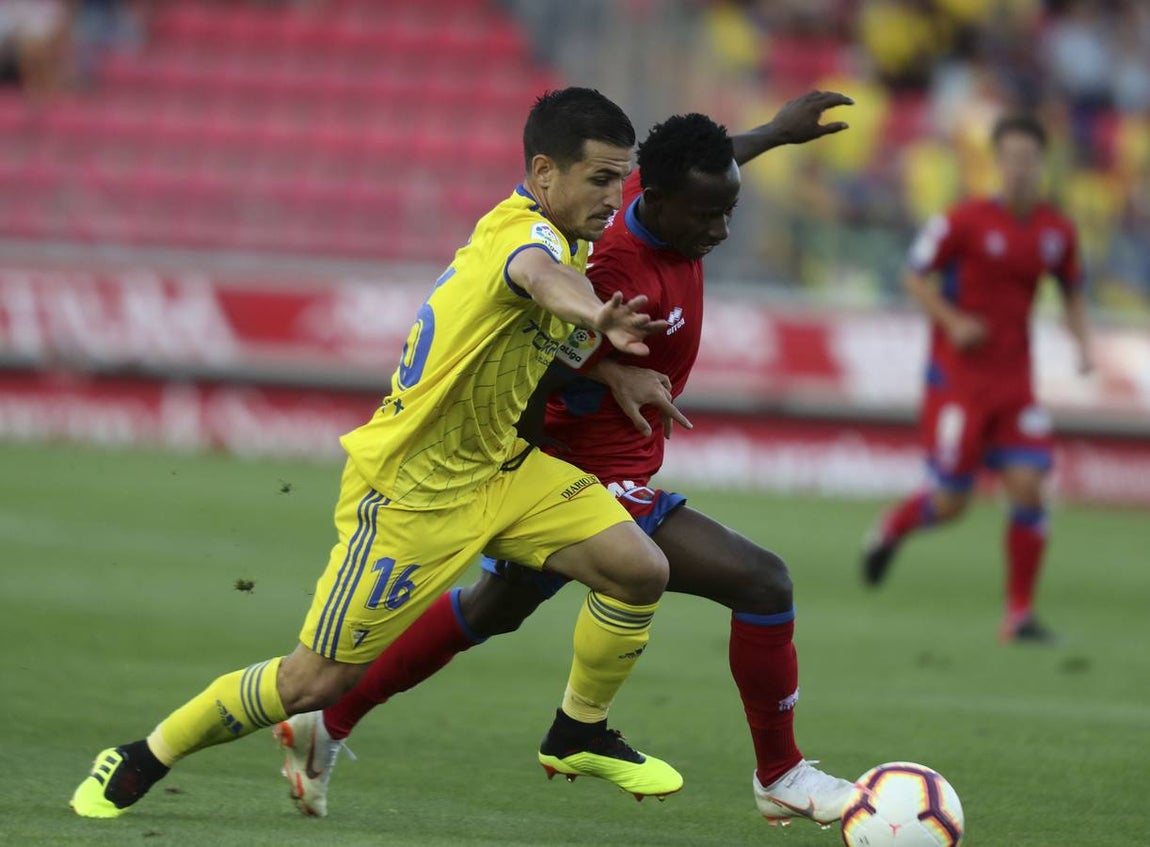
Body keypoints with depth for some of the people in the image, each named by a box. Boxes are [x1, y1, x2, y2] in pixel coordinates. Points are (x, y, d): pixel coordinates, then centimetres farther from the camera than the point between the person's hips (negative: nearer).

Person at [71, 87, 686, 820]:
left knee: (641, 569, -8)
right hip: (410, 490, -8)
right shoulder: (525, 233, -29)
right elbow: (539, 276, -56)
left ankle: (582, 733, 16)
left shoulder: (556, 231, 0)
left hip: (500, 466, 8)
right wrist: (599, 318, -79)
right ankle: (141, 761, 19)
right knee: (318, 682, -2)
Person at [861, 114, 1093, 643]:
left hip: (1014, 382, 4)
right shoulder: (966, 221, -11)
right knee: (950, 503, -2)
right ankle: (890, 530, 33)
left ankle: (1019, 615, -2)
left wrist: (1082, 341, 2)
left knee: (1028, 486, -11)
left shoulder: (1058, 231, 2)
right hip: (958, 377, -4)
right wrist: (952, 322, -18)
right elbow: (914, 276, -3)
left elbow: (1073, 291, 19)